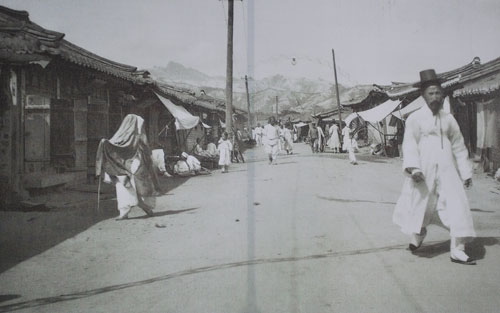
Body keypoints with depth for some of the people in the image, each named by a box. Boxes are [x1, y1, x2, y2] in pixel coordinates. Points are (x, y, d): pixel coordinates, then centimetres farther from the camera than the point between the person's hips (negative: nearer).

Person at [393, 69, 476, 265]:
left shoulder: (448, 119, 11)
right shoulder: (415, 118, -2)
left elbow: (458, 147, 16)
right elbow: (410, 144, -11)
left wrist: (466, 172, 14)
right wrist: (413, 167, -25)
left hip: (447, 169, 3)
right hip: (424, 170, -3)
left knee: (457, 206, -4)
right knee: (419, 204, 7)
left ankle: (457, 251, 3)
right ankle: (417, 235, 37)